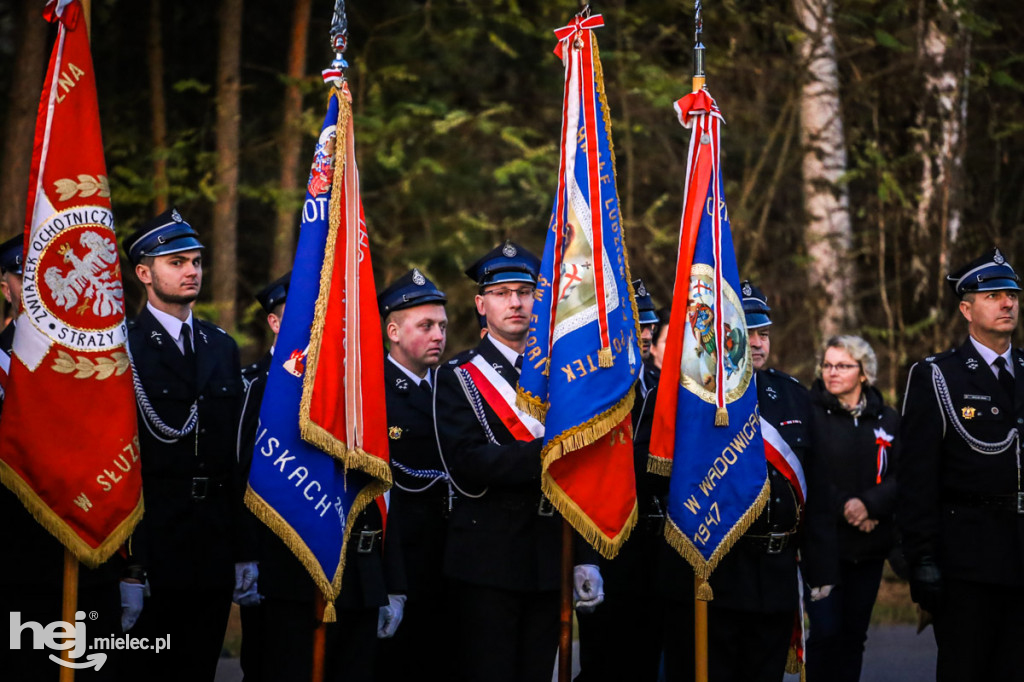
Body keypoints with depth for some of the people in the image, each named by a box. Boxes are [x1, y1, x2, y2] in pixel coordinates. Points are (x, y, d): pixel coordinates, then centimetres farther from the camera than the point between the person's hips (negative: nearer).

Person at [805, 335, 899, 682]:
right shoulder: (808, 414, -1)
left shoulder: (887, 419, 9)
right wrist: (842, 507, -15)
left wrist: (868, 504, -14)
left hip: (869, 547, 4)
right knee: (826, 631, -12)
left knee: (854, 634, 6)